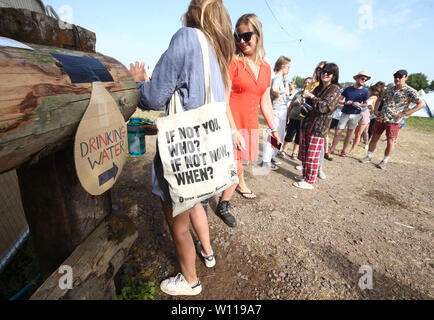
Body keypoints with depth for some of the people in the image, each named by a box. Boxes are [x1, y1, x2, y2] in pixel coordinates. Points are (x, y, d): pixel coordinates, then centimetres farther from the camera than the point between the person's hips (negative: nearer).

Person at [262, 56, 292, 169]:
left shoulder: (281, 79, 16)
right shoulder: (277, 78, -15)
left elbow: (287, 93, 18)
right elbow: (274, 89, -36)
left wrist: (285, 80, 11)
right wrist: (278, 96, -17)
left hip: (282, 110, 10)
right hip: (277, 110, -10)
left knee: (279, 136, 18)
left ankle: (271, 157, 31)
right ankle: (266, 161, 4)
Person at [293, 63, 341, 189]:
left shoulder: (335, 89, -5)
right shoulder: (318, 88, 16)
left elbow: (324, 106, -18)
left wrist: (312, 97, -8)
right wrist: (304, 107, 8)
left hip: (318, 127, -7)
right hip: (307, 124, 7)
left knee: (313, 155, -3)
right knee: (304, 153, 13)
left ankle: (310, 181, 7)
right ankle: (306, 175, 29)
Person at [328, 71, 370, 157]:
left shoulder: (365, 91, 3)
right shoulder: (348, 89, 3)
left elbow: (365, 104, 8)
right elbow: (339, 100, 4)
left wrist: (359, 104, -13)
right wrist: (345, 102, -15)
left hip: (355, 115, 1)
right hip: (345, 114, 0)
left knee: (349, 133, 7)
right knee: (338, 132, -4)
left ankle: (344, 150, 19)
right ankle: (332, 149, 7)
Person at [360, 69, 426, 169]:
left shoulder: (409, 91, -5)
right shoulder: (389, 89, 12)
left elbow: (422, 104, -12)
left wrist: (404, 114, -19)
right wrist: (376, 109, 12)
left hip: (394, 121, -5)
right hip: (380, 118, 5)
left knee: (390, 141, 1)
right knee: (374, 138, 9)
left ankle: (385, 161, 13)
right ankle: (369, 157, 21)